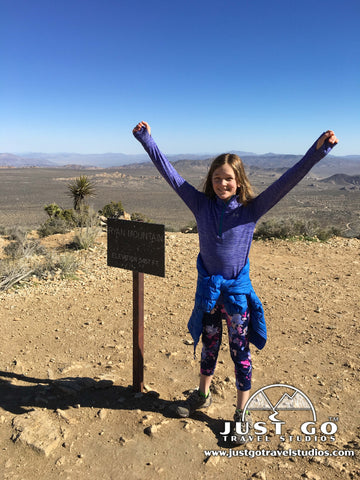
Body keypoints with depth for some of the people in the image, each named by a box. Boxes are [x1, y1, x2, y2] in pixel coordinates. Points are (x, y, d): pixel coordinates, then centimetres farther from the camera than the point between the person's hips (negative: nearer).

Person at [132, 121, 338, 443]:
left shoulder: (251, 209, -9)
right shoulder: (202, 204, -4)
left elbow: (286, 182, -18)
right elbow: (171, 174, -2)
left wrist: (316, 151, -27)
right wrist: (147, 140, 0)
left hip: (237, 291, -2)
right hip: (208, 289, 2)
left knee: (240, 351, 10)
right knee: (209, 347, 20)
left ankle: (242, 413, 29)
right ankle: (203, 395, 44)